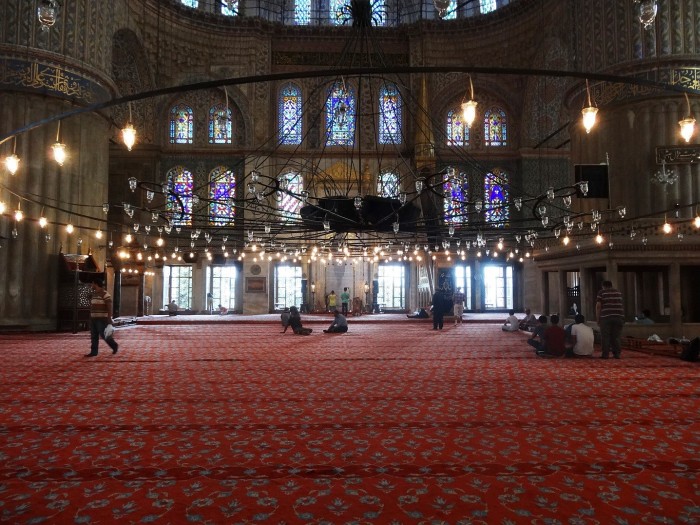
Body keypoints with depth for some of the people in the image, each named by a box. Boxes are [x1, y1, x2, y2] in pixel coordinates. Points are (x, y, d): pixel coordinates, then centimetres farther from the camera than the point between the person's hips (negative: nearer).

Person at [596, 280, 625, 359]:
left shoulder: (601, 292, 5)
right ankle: (617, 354, 4)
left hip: (606, 317, -3)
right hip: (619, 316, 4)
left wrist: (598, 319, 0)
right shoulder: (618, 292, 18)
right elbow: (621, 304, 25)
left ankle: (605, 354, -3)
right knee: (616, 336, 6)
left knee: (605, 337, -1)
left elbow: (598, 306, -4)